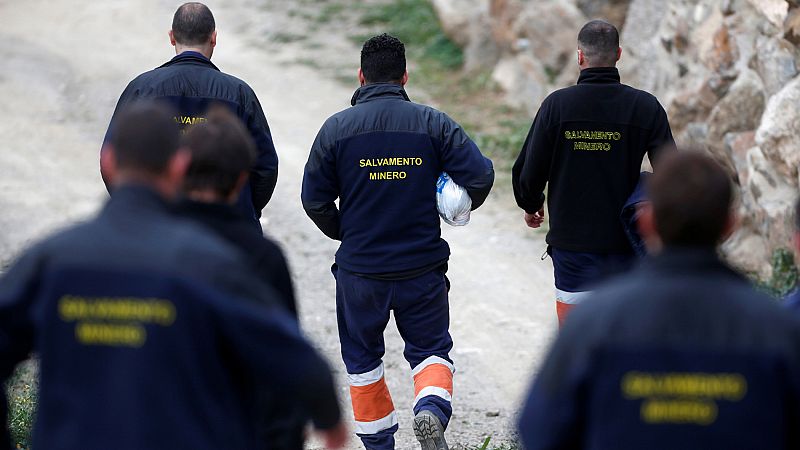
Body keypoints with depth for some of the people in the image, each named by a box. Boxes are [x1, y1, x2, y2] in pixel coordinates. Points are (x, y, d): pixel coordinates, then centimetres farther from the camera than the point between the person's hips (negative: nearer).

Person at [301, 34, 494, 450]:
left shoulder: (336, 128, -5)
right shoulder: (433, 123, -4)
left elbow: (314, 200, -2)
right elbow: (481, 175, -8)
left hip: (359, 271, 0)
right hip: (423, 268, 0)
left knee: (362, 358, 18)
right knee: (431, 350, 14)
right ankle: (431, 408, -15)